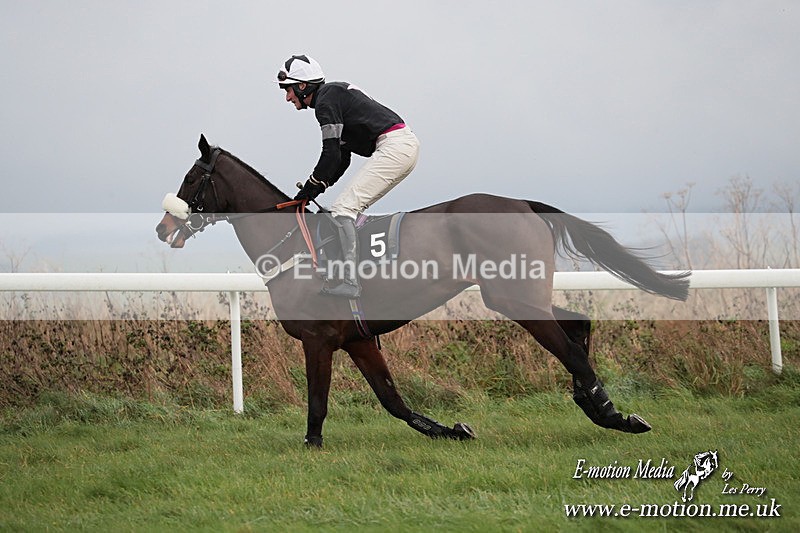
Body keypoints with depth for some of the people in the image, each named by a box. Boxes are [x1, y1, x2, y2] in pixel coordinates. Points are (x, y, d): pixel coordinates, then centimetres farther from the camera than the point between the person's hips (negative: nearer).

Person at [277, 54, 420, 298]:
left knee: (343, 208, -13)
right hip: (407, 143, 10)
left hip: (393, 146, -10)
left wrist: (311, 187, 0)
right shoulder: (335, 94, 24)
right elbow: (342, 158, 25)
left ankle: (350, 281, -20)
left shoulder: (326, 101, -7)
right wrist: (316, 187, 17)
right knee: (353, 209, 15)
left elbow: (332, 154, -12)